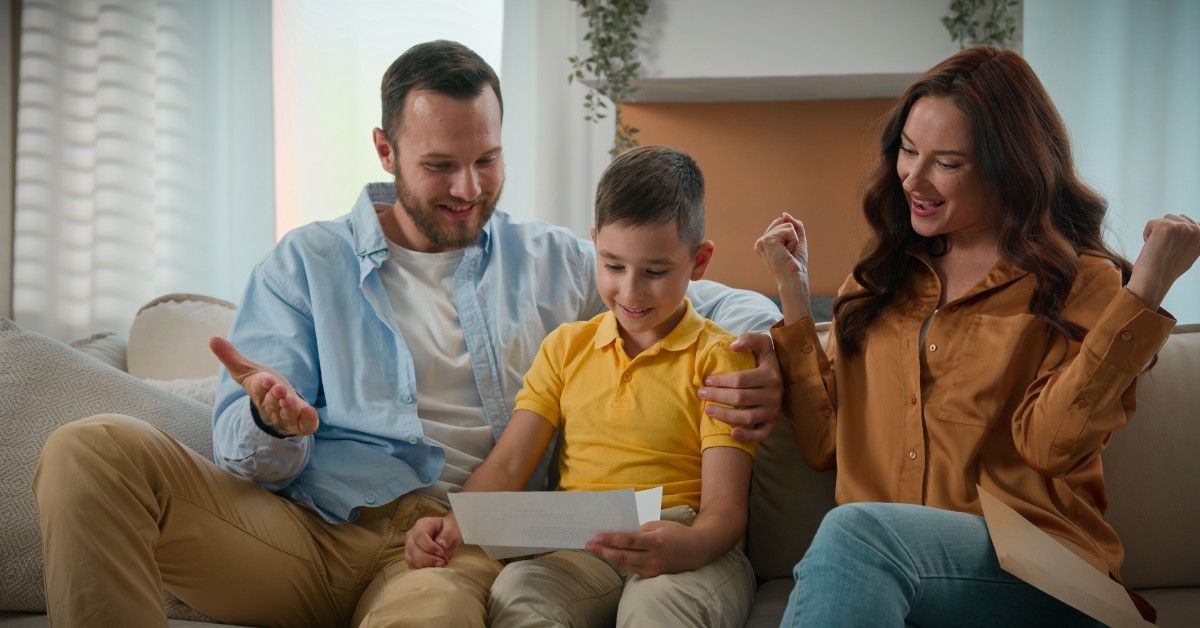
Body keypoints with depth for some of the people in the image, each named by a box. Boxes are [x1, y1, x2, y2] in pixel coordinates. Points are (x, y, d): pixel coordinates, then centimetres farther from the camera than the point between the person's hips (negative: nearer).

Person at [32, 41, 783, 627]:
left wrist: (762, 352, -6)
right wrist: (272, 424, -20)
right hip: (304, 528, 3)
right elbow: (246, 453, 7)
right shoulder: (309, 261, 14)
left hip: (458, 542, -3)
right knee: (92, 450, -23)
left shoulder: (551, 261, 18)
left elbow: (705, 298, 20)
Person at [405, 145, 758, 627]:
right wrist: (456, 526, -12)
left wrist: (683, 547, -29)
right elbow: (505, 466, 10)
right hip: (579, 548, 3)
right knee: (515, 589, -31)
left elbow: (725, 508, -5)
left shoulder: (719, 357, 4)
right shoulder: (566, 347, 18)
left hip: (690, 551, -3)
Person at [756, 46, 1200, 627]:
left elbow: (1048, 442, -11)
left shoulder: (1079, 283, 6)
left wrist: (1145, 288, -14)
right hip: (872, 567, 3)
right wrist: (793, 295, 10)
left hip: (1039, 575, -3)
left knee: (854, 529, -33)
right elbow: (823, 444, 13)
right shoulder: (878, 281, 19)